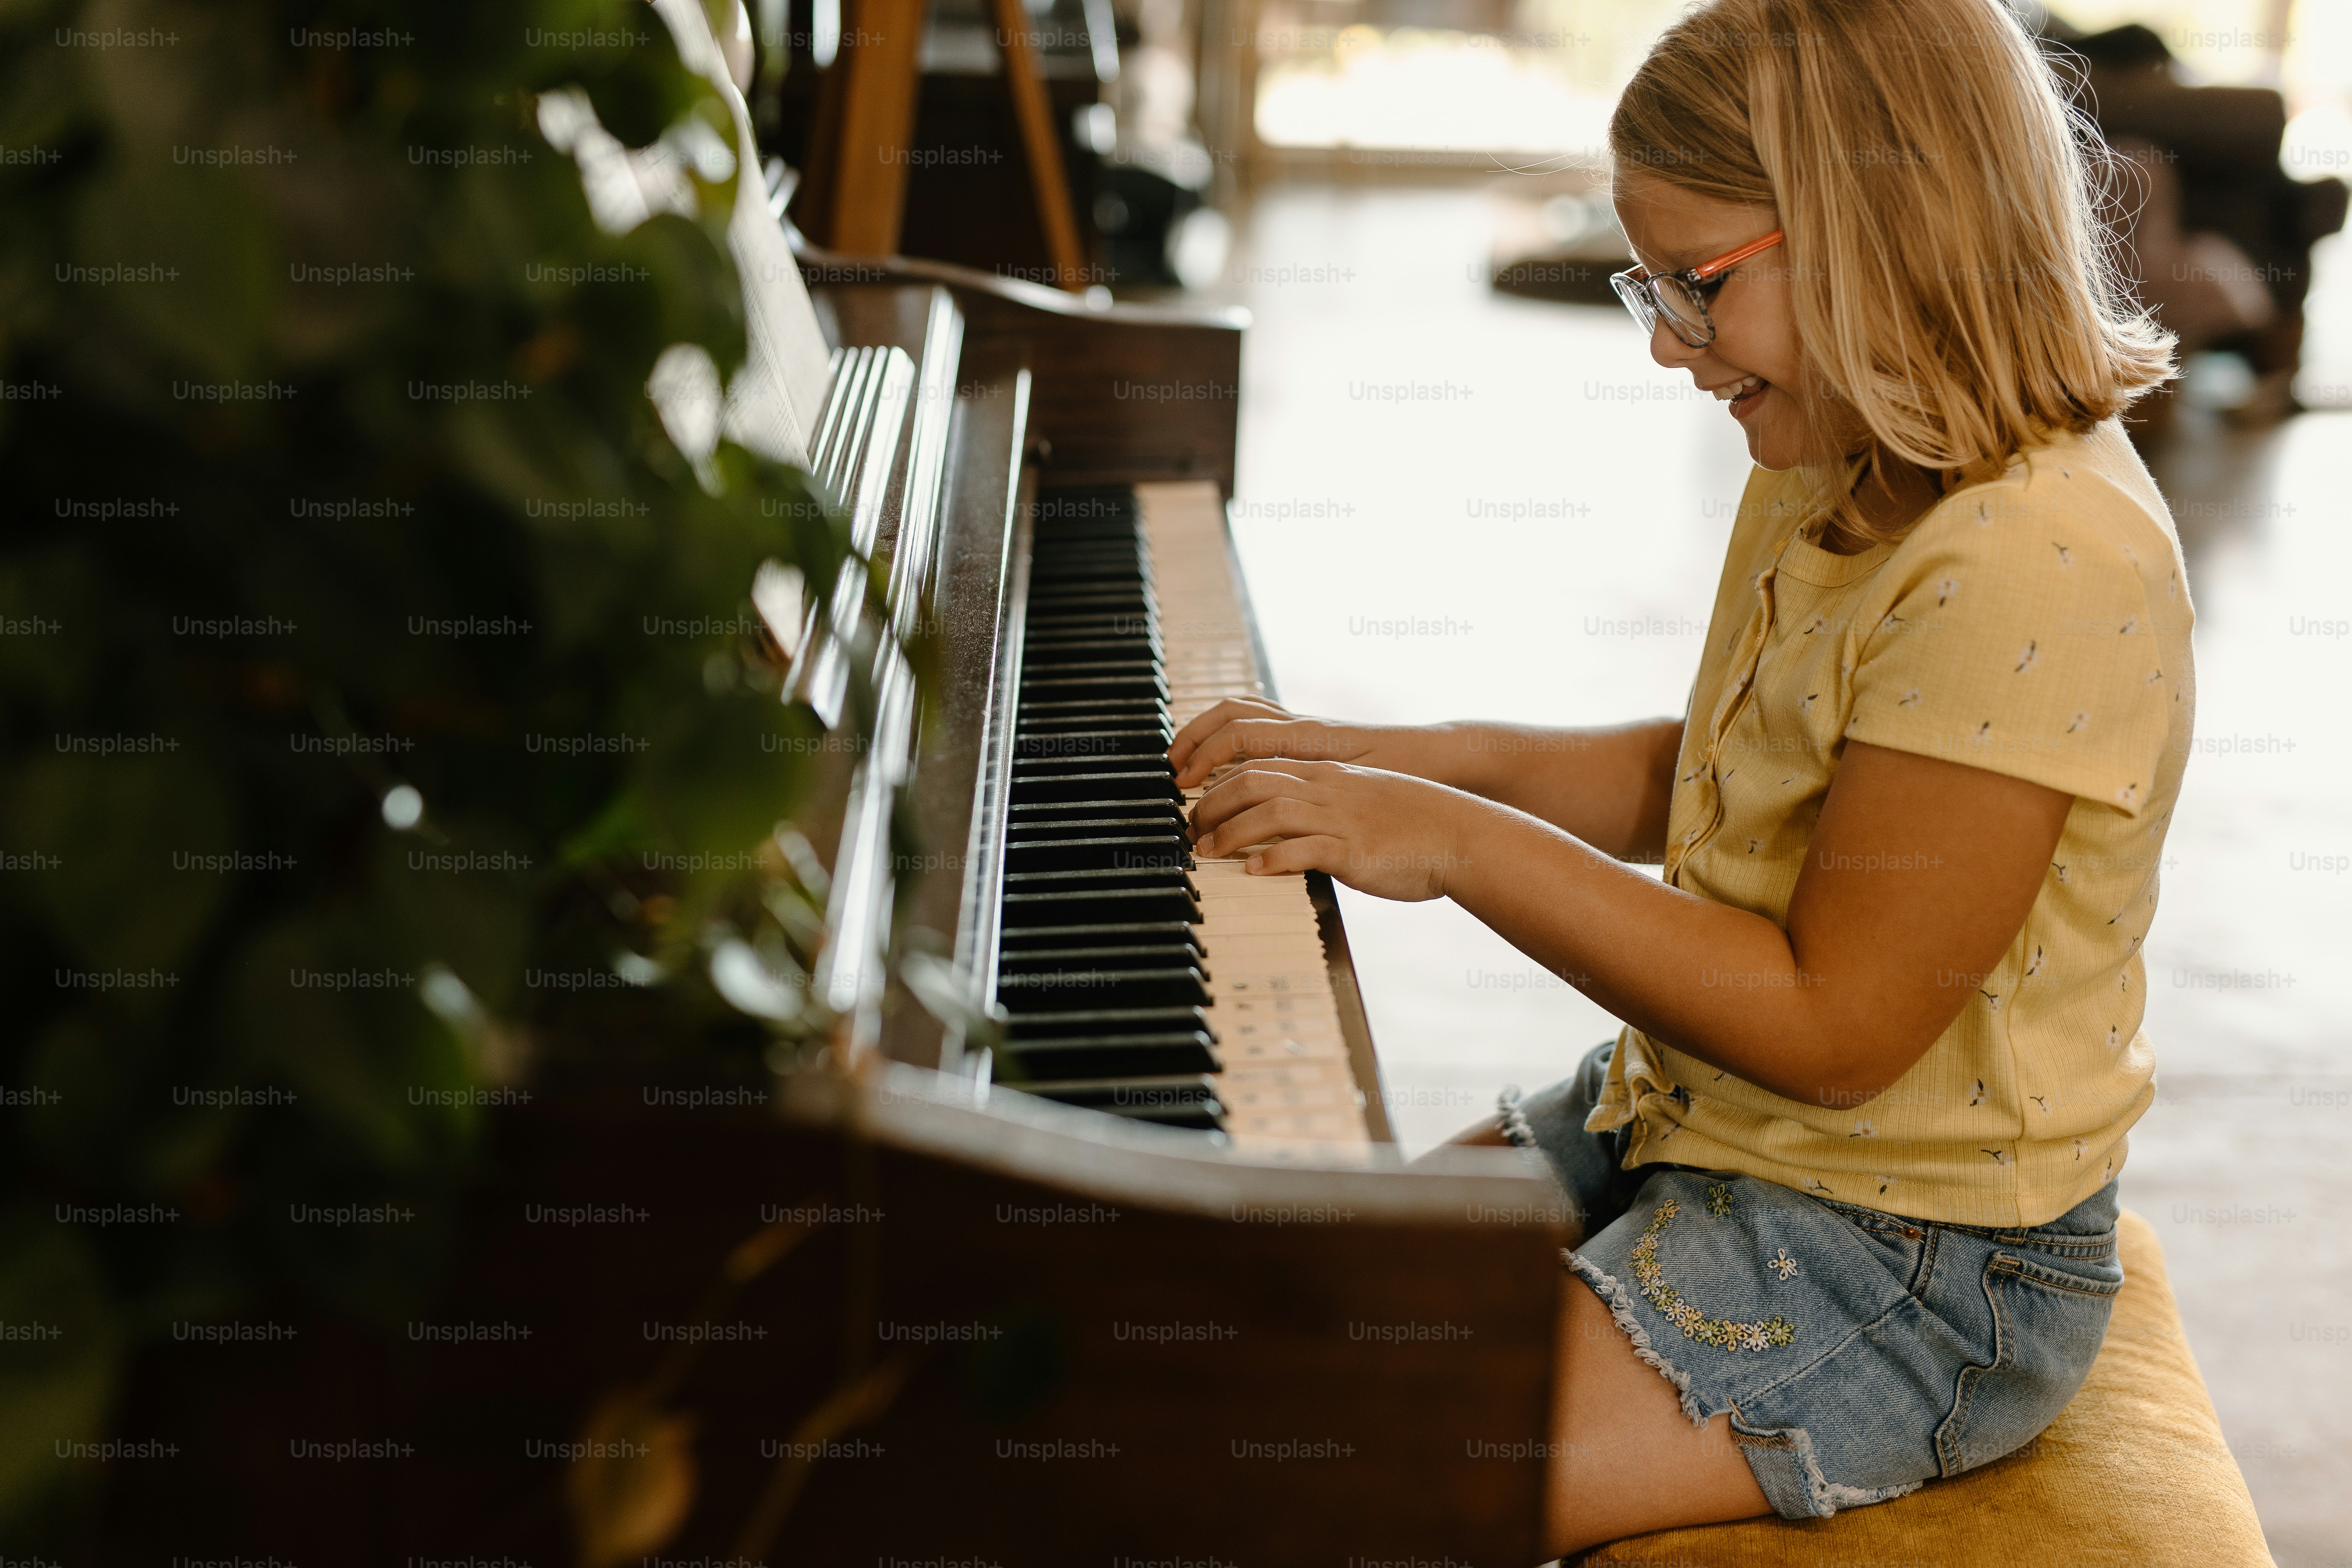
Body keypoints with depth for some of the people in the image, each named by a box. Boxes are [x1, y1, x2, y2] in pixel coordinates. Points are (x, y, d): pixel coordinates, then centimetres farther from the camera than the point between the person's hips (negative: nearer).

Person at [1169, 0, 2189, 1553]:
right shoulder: (1832, 476, 3)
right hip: (1696, 1128, 9)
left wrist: (1463, 846, -22)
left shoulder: (2038, 566, -27)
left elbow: (1832, 1029, -26)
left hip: (1909, 1267, -9)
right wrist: (1414, 758, 4)